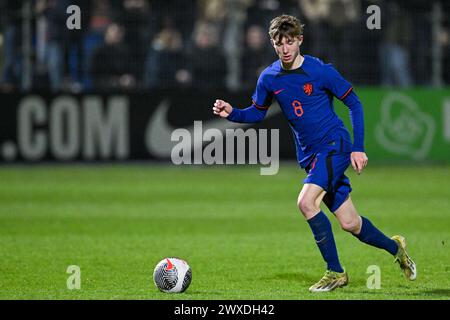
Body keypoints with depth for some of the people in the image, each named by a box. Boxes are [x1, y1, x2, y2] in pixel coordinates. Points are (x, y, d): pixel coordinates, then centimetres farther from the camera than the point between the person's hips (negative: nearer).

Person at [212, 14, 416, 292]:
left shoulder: (321, 71, -11)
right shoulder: (269, 78, 3)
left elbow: (354, 104, -5)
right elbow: (257, 113, 17)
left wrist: (358, 148, -10)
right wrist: (232, 113, -4)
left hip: (335, 145, -5)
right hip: (310, 155, 5)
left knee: (306, 201, -25)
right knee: (349, 223, 6)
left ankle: (336, 272, -14)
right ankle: (394, 247, 33)